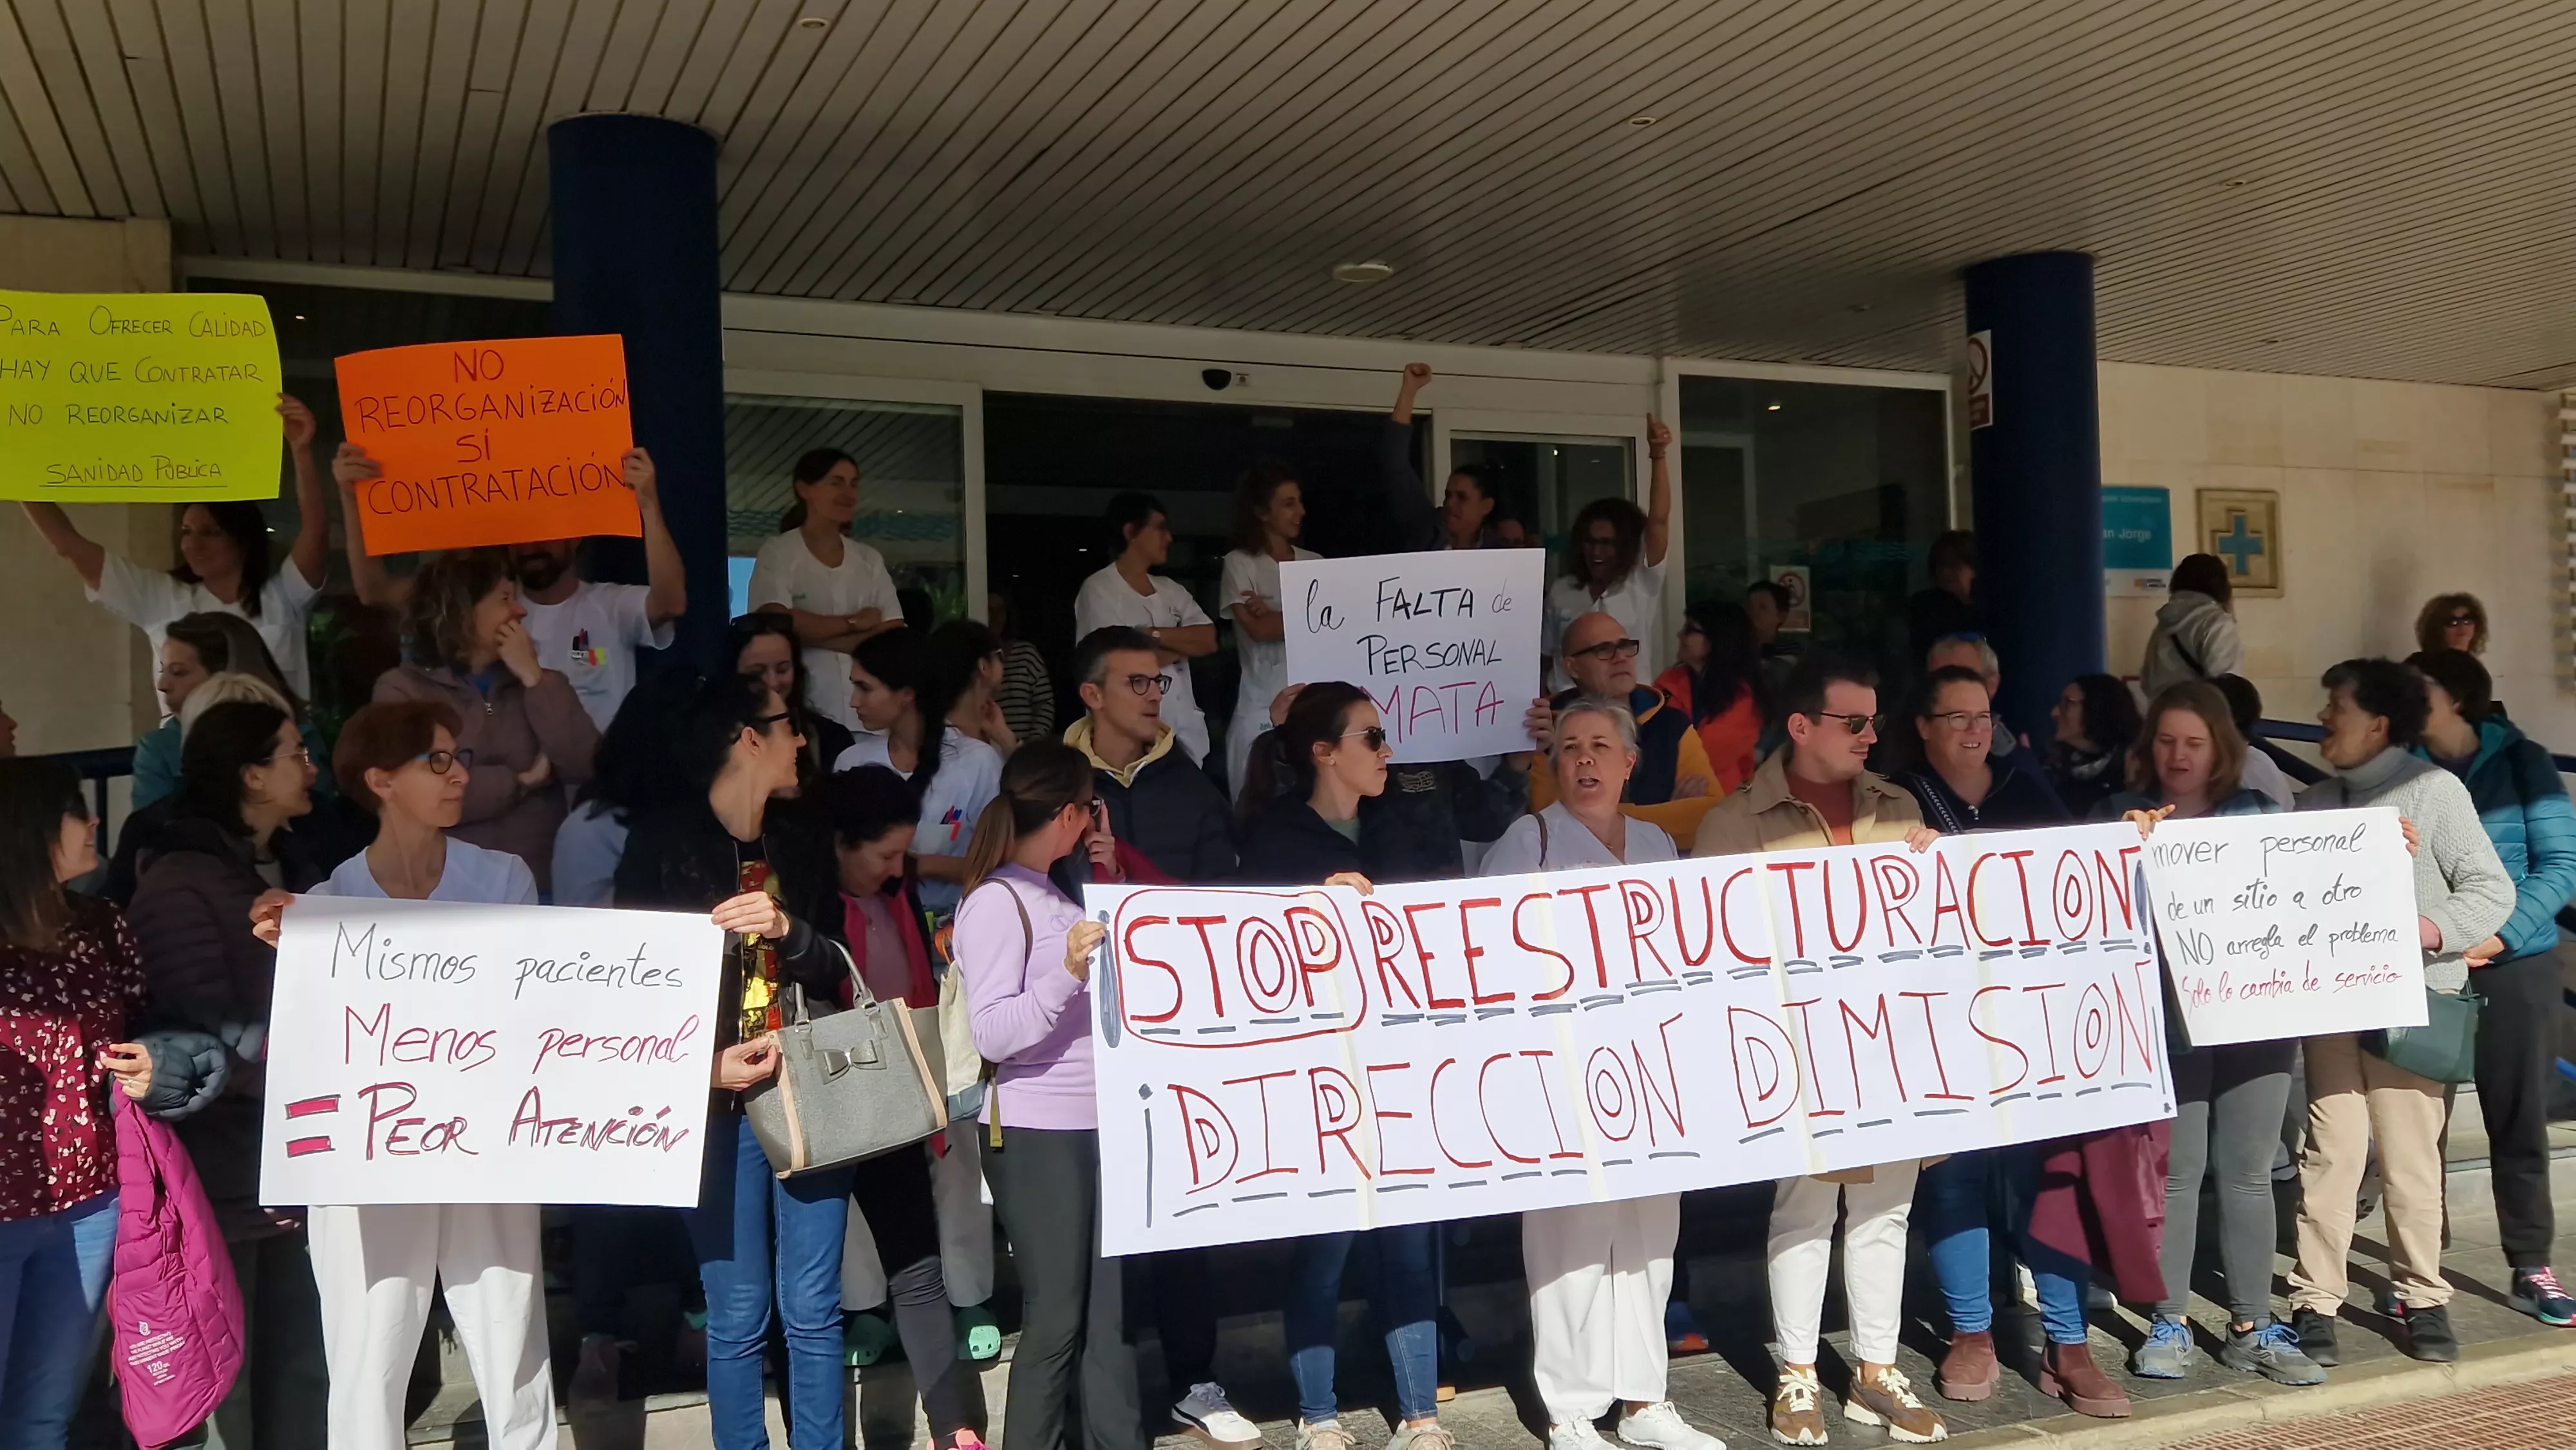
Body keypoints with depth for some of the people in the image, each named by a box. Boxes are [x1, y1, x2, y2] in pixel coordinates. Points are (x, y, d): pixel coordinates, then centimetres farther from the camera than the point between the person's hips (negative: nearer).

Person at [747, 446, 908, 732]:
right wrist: (854, 623, -4)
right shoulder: (778, 553, 2)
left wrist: (813, 633, -9)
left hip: (866, 711, 3)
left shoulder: (870, 559, 12)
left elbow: (895, 637, 1)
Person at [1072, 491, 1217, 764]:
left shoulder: (1171, 589, 14)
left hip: (1185, 729, 6)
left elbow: (1208, 641, 1)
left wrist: (1154, 635, -12)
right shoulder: (1099, 590, -6)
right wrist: (1183, 643, -2)